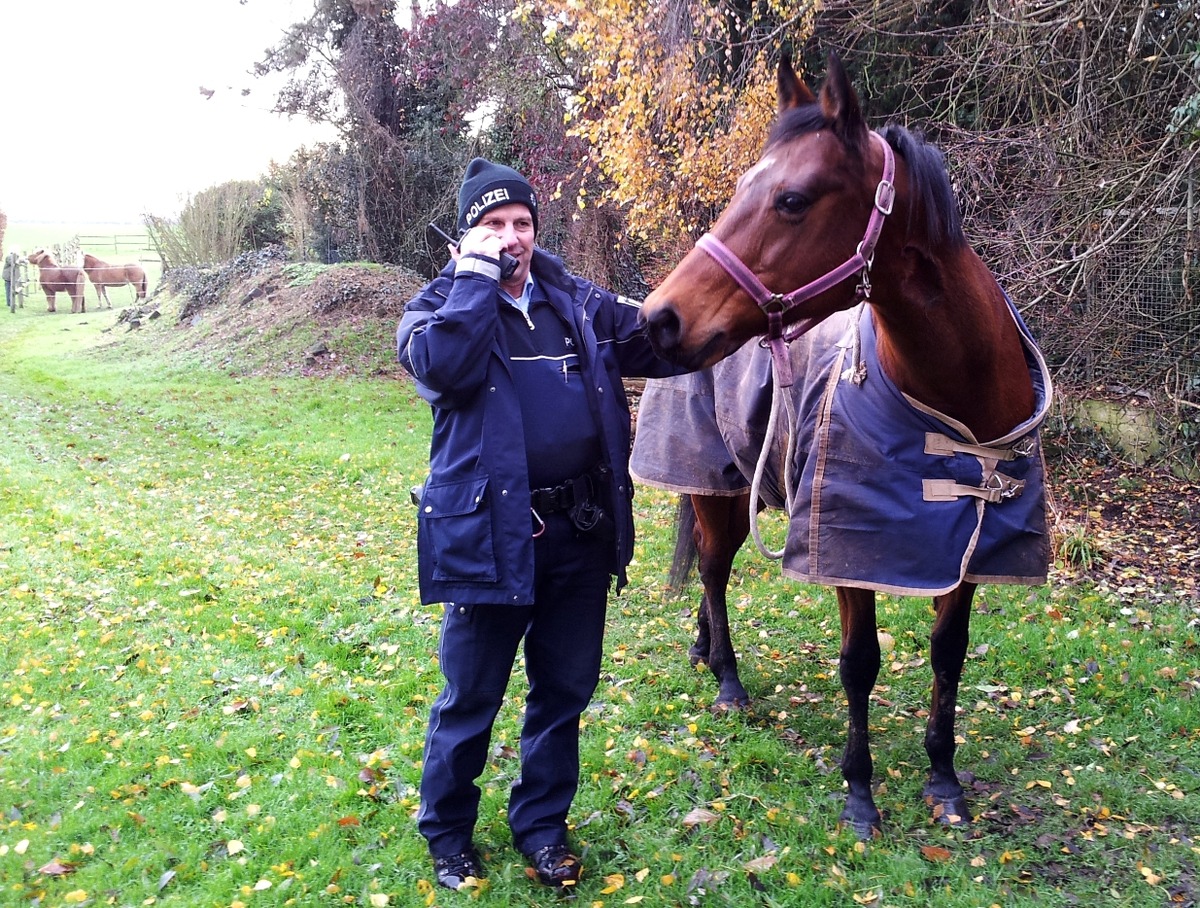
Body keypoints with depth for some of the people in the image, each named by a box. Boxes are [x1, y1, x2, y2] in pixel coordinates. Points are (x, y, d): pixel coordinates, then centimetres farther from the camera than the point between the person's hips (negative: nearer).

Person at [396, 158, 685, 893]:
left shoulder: (583, 303, 10)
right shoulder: (442, 306, -1)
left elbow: (663, 345, 8)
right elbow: (442, 366, -23)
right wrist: (475, 274, -15)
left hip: (581, 530, 4)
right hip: (490, 532, -4)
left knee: (565, 690, 16)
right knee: (471, 698, 10)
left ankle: (542, 824, 36)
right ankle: (448, 833, 32)